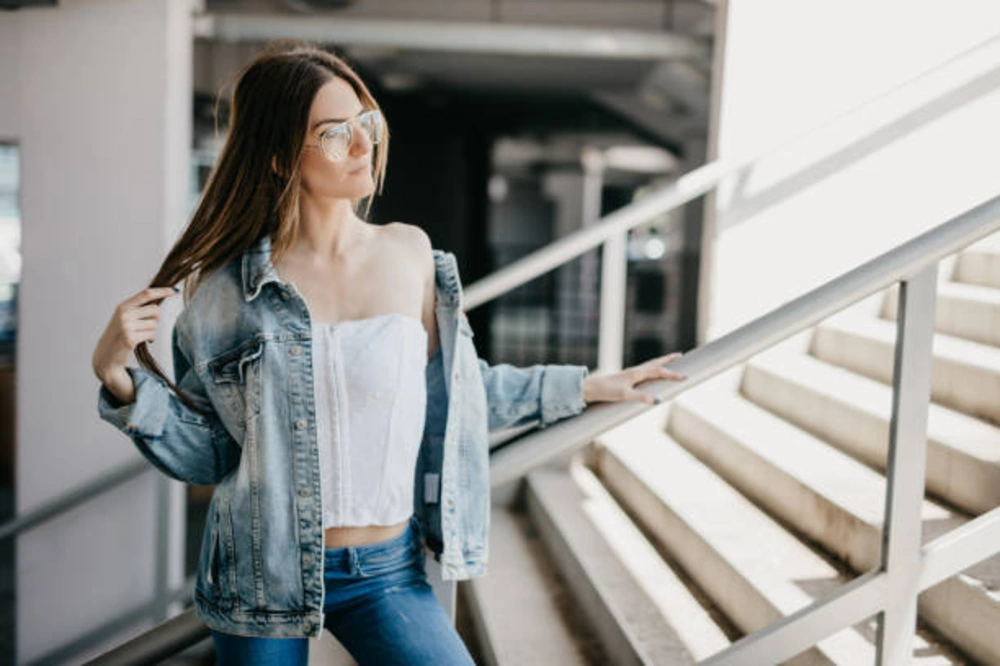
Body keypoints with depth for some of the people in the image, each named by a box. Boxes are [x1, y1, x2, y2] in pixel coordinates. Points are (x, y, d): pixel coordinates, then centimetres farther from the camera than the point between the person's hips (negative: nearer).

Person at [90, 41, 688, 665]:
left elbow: (452, 387, 12)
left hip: (386, 570, 2)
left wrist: (584, 387, 15)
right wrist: (119, 377, -16)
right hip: (261, 576, -1)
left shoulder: (410, 252, -2)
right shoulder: (227, 288, -8)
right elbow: (205, 452, -2)